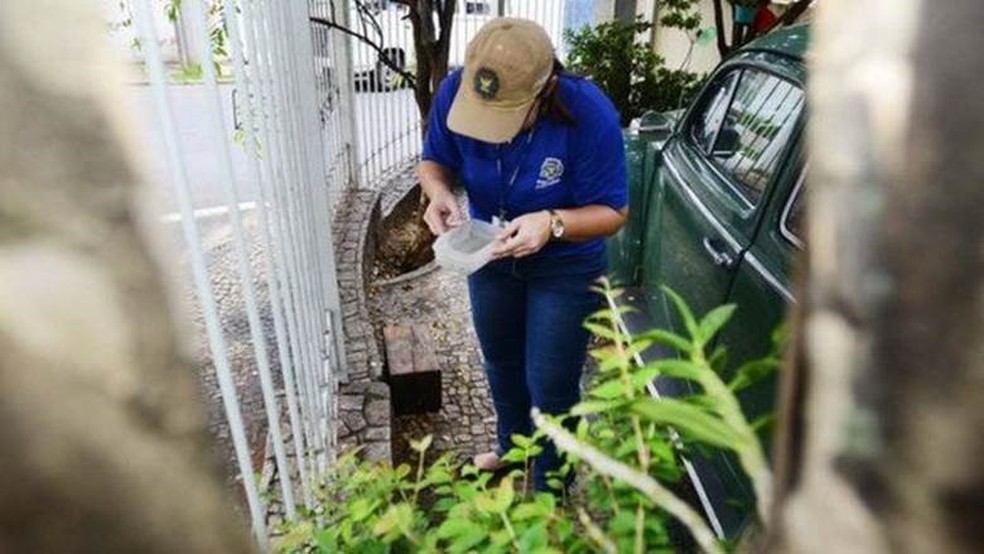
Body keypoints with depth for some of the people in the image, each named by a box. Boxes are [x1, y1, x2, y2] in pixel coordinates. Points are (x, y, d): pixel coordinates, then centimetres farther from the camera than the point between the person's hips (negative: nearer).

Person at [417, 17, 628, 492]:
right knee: (501, 363, 25)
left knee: (550, 385, 5)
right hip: (491, 256, 5)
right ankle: (512, 448, 55)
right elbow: (433, 161, -6)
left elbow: (612, 212, -23)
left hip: (565, 266, -4)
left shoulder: (589, 114, -32)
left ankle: (550, 492, 34)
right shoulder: (455, 91, -23)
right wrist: (439, 192, -30)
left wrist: (552, 223, -42)